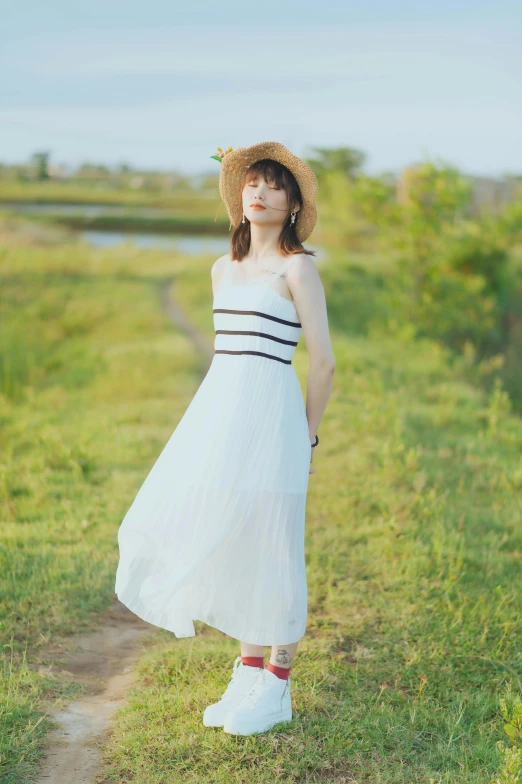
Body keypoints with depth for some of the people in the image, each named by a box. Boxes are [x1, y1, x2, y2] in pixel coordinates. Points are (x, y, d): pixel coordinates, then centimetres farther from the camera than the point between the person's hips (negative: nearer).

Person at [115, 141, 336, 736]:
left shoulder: (298, 267, -4)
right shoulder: (223, 269, 15)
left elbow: (323, 361, -5)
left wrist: (305, 440, 0)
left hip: (270, 413, -7)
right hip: (217, 407, 7)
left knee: (268, 548, -1)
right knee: (220, 541, 8)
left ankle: (276, 689, 12)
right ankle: (248, 676, 22)